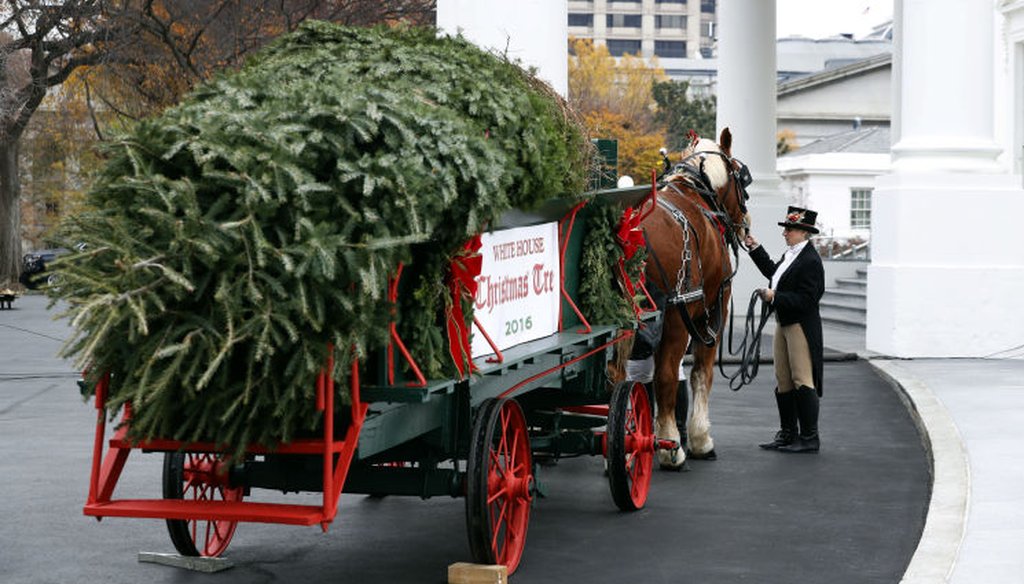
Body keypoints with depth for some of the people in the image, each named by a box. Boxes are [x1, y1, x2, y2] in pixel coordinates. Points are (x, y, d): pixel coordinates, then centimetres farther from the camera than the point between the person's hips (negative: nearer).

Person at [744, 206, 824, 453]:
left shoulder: (810, 261, -19)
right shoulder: (790, 254, 10)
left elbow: (806, 300, -24)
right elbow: (773, 272, 29)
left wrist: (775, 297, -23)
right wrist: (755, 248, 26)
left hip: (801, 326, -10)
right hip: (783, 323, 10)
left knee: (802, 381, -4)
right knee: (783, 381, 14)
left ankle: (810, 438, 2)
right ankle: (788, 433, 22)